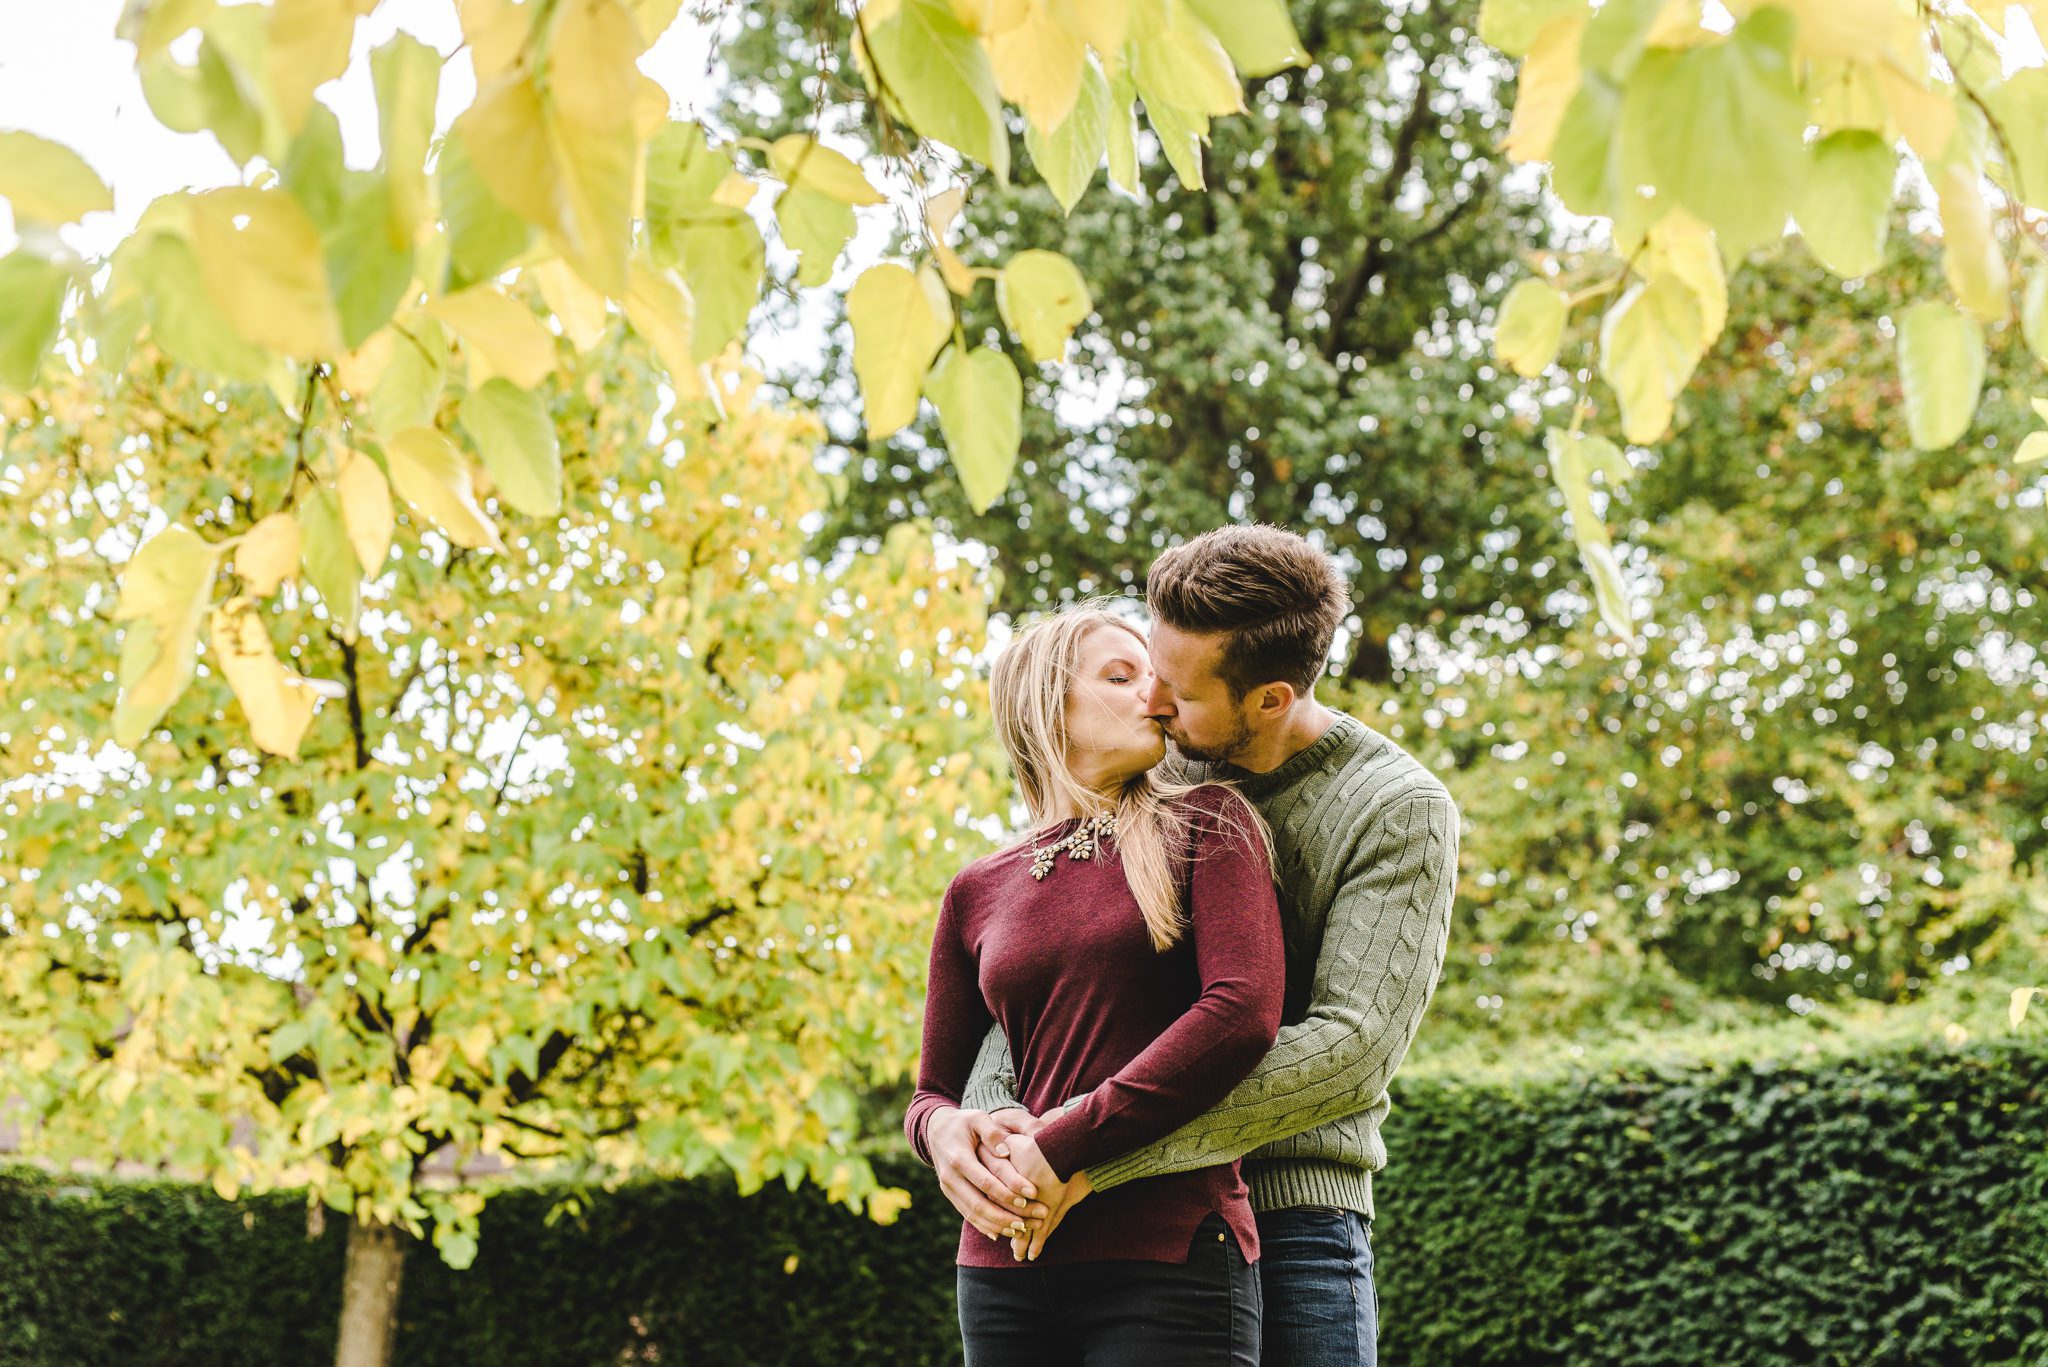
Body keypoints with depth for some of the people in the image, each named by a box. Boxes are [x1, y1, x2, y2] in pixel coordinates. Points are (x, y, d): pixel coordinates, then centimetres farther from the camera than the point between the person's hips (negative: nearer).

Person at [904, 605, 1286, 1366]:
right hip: (1007, 1267, 3)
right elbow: (932, 1094, 18)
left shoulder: (1205, 827, 5)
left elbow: (1244, 1011, -10)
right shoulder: (978, 893, 14)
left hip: (1169, 1254, -3)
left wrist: (1061, 1148, -12)